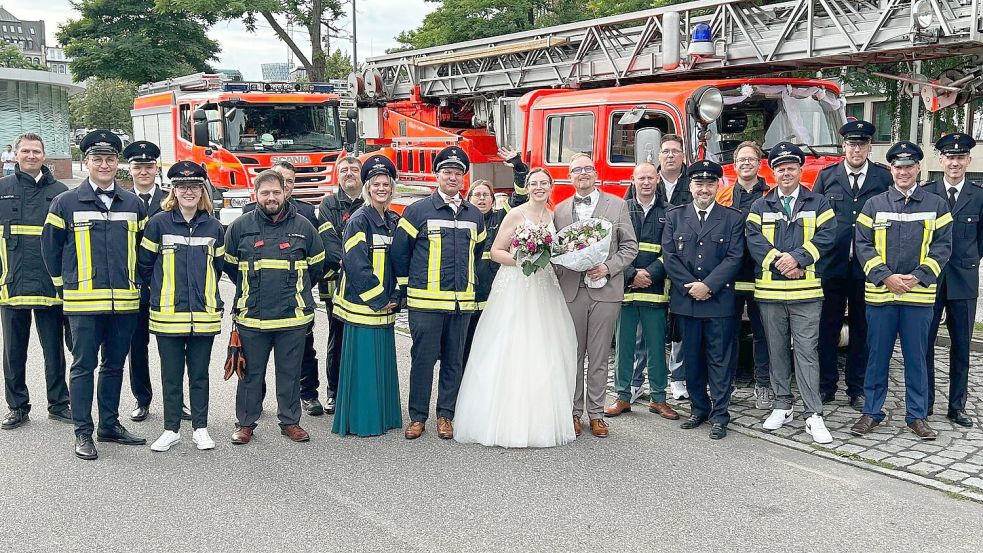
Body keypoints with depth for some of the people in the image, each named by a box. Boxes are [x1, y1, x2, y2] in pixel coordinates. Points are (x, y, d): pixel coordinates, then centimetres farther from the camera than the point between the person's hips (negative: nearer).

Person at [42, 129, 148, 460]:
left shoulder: (134, 204, 7)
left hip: (125, 301, 3)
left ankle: (109, 425, 24)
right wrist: (64, 283, 6)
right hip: (83, 302, -3)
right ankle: (83, 433, 11)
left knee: (114, 366, 12)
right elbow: (50, 247, 5)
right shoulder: (66, 203, -1)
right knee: (83, 367, 3)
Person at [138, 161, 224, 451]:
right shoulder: (158, 223, -2)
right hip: (168, 314, -1)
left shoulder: (213, 226, 5)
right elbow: (144, 264, 5)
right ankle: (171, 429, 20)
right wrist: (159, 291, 11)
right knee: (171, 375, 8)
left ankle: (200, 428, 20)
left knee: (199, 374, 10)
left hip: (204, 315, 1)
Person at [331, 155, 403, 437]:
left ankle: (385, 416, 24)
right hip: (363, 305, -7)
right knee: (363, 363, -3)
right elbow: (356, 265, -16)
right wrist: (379, 300, -13)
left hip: (385, 305, 7)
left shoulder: (394, 221, 13)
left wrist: (396, 296, 6)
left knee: (384, 361, 13)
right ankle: (361, 421, 8)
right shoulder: (359, 220, -9)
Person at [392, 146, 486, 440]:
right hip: (426, 302, -4)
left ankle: (445, 415, 20)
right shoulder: (417, 211, -1)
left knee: (454, 361, 9)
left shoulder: (474, 215, 12)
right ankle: (417, 416, 12)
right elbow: (399, 252, 2)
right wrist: (409, 285, 4)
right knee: (423, 359, 1)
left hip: (462, 302, 4)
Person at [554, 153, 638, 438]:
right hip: (571, 292, 2)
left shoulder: (617, 205, 6)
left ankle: (596, 414, 13)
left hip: (605, 291, -1)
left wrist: (608, 267, -11)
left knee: (599, 356, 4)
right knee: (573, 355, 6)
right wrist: (557, 281, -6)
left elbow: (630, 246, 4)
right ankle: (574, 412, 16)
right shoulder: (560, 210, 12)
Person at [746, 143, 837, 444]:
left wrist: (798, 258, -17)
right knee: (777, 350, 10)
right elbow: (754, 239, -2)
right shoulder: (760, 206, 12)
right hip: (769, 290, 2)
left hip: (806, 291, -2)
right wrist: (778, 260, -16)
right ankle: (782, 406, 22)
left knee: (807, 351, -5)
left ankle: (814, 415, -3)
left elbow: (826, 236, -5)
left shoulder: (818, 203, 8)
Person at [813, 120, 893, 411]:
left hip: (867, 268, 0)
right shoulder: (827, 176, 5)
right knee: (828, 327, 7)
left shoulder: (884, 178, 3)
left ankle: (857, 388, 19)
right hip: (832, 266, 0)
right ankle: (826, 385, 18)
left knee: (862, 329, 8)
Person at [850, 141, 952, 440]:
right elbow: (863, 245, 0)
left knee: (916, 357, 7)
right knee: (877, 356, 7)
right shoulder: (874, 204, 5)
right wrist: (885, 276, -12)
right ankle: (872, 412, 18)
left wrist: (918, 276, -12)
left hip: (919, 295, 0)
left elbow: (942, 246, 1)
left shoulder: (936, 205, 5)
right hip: (880, 293, 0)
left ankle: (917, 415, 18)